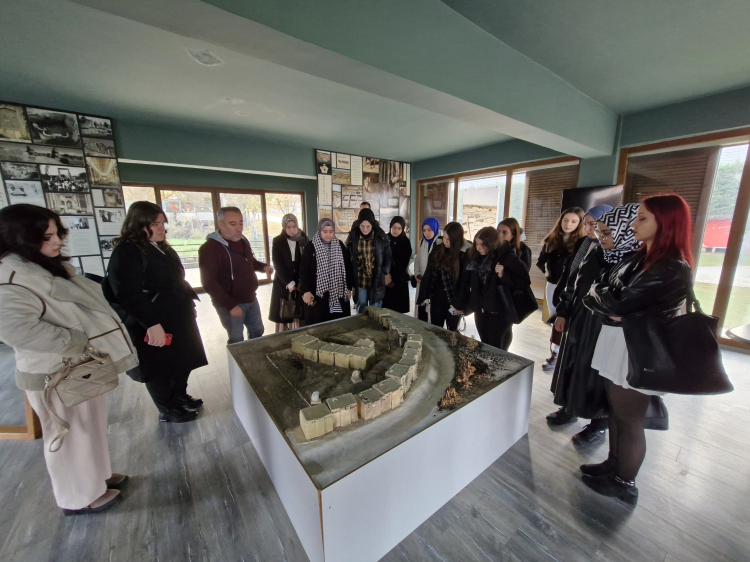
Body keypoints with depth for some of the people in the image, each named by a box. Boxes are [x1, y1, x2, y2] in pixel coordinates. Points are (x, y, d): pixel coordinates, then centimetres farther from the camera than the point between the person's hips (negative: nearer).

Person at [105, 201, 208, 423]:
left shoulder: (162, 248, 12)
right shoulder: (126, 252, -17)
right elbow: (129, 295, -25)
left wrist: (189, 301, 18)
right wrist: (152, 324, -28)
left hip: (178, 318, 9)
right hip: (154, 325, -9)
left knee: (183, 361, 19)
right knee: (159, 368, 10)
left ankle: (180, 396, 40)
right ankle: (167, 410, 28)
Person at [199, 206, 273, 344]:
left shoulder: (243, 241, 4)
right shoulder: (209, 248, -19)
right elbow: (209, 283, -22)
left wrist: (263, 266, -1)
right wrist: (230, 305, -24)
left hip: (251, 299, 7)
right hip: (231, 303, -7)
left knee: (258, 332, 19)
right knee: (237, 340, 4)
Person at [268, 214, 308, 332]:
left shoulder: (303, 240, 3)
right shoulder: (277, 241, -3)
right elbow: (278, 265, -6)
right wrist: (289, 283, -13)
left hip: (300, 282, 1)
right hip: (283, 283, -1)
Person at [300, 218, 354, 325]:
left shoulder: (340, 246, 5)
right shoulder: (310, 247, -3)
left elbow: (348, 267, 8)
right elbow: (304, 270, -3)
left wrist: (348, 288, 6)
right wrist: (306, 291, -11)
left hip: (337, 292, 3)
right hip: (317, 293, -2)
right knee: (318, 325, 4)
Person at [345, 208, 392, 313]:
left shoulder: (381, 237, -6)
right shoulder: (353, 236, -4)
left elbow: (388, 257, 5)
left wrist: (386, 272, 0)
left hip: (377, 280, -1)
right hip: (359, 280, 1)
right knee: (361, 310, 12)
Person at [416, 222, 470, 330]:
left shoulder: (465, 255, -12)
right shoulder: (437, 251, 1)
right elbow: (428, 275, 5)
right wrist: (425, 297, 3)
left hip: (454, 302, -4)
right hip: (436, 300, 4)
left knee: (452, 333, 13)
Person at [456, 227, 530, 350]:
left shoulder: (508, 258, -14)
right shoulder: (476, 257, 2)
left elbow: (525, 282, -15)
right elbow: (467, 282, 7)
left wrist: (503, 275, -29)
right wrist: (460, 304, 6)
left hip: (500, 312, -5)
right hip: (480, 310, 5)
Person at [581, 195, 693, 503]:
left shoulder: (673, 270, -18)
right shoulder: (637, 259, 9)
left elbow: (618, 303, -24)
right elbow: (595, 294, 7)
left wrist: (597, 293, -4)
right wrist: (610, 311, -13)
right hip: (617, 344, 8)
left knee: (629, 420, 9)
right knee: (615, 411, 19)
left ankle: (624, 483, 29)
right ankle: (613, 464, 38)